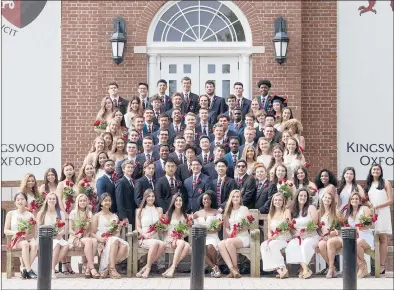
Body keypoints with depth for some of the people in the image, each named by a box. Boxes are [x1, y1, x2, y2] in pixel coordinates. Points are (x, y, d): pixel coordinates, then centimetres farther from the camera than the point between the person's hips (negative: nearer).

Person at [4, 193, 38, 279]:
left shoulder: (30, 215, 11)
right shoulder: (11, 214, 10)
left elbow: (33, 233, 8)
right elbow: (5, 230, 4)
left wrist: (27, 236, -15)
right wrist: (14, 232, -16)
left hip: (28, 239, 2)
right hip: (16, 240, -2)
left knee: (35, 244, -34)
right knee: (25, 244, -36)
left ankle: (24, 268, -26)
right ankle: (28, 270, -35)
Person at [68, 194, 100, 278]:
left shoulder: (89, 214, 14)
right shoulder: (73, 213, 4)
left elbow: (89, 229, 12)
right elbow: (70, 230, -1)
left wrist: (87, 235, -9)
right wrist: (77, 234, -19)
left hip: (86, 237, 3)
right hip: (75, 239, -3)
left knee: (94, 241, -32)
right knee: (88, 241, -36)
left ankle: (87, 269, -35)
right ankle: (92, 268, -40)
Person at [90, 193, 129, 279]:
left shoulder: (115, 216, 25)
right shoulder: (97, 216, 13)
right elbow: (92, 233, 3)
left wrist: (116, 233, -6)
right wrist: (99, 238, -17)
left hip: (114, 239, 4)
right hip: (101, 242, -4)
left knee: (124, 245, -32)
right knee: (114, 241, -38)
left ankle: (106, 269, -31)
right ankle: (112, 269, -42)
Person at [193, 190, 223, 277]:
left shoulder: (216, 212, 11)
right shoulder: (197, 214, 20)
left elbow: (219, 228, 2)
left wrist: (207, 231, -12)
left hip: (212, 236, -2)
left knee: (210, 246, -37)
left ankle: (215, 266, -12)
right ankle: (214, 267, -25)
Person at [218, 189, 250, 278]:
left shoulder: (244, 209, 5)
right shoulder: (228, 211, 19)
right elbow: (226, 227, 16)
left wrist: (238, 230, -17)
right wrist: (229, 233, -7)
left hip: (243, 237, -4)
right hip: (231, 237, 4)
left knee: (229, 242, -35)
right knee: (220, 244, -29)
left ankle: (235, 268, -23)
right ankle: (232, 269, -37)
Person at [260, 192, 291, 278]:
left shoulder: (286, 211, 3)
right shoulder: (270, 214, 18)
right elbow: (269, 230, 15)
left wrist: (275, 235, -21)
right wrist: (270, 237, -9)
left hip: (284, 239, -4)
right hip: (273, 239, 4)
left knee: (272, 244, -33)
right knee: (263, 245, -27)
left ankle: (282, 269, -31)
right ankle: (279, 270, -35)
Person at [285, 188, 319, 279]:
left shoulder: (311, 208, 4)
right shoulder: (293, 210, 14)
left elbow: (314, 225, -4)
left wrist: (305, 231, -19)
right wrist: (296, 232, -10)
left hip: (311, 236, -3)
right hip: (298, 237, 3)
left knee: (305, 244, -37)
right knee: (291, 245, -30)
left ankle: (304, 269, -32)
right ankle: (305, 269, -33)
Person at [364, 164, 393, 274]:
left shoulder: (386, 183, 4)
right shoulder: (368, 185, 16)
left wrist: (377, 206, -11)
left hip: (382, 213, -3)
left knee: (382, 239, -6)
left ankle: (382, 266, -8)